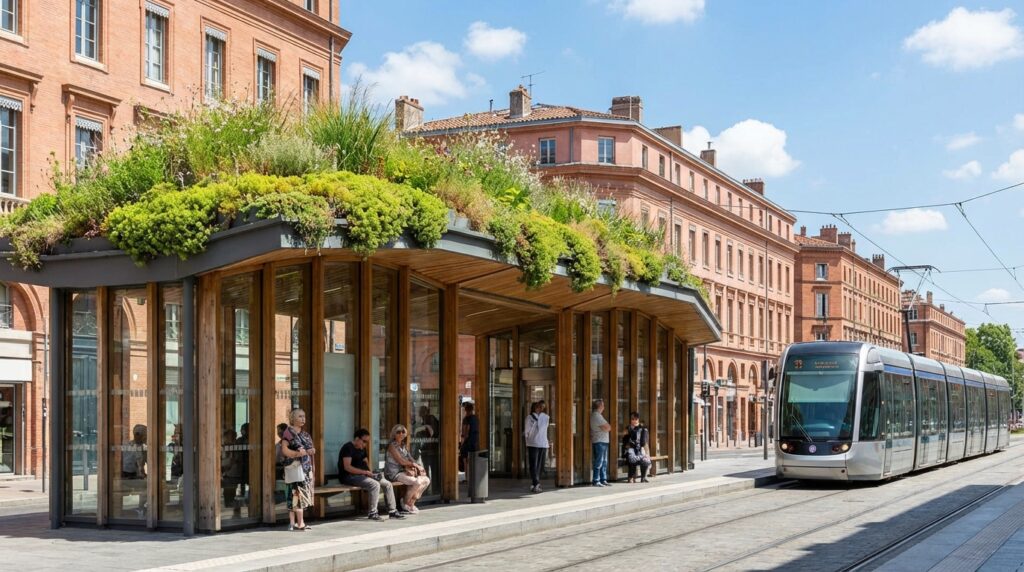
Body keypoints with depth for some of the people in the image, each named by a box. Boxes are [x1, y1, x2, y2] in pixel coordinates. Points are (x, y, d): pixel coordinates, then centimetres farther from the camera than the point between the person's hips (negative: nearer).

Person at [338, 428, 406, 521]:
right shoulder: (348, 447, -12)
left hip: (362, 475, 10)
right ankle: (372, 513, -24)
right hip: (349, 476, -10)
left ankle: (392, 511, 5)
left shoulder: (362, 449, 18)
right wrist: (365, 472, -21)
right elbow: (347, 467, -20)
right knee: (375, 484, -31)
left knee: (387, 484, 0)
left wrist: (370, 472, 1)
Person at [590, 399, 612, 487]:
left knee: (604, 462, 13)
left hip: (603, 441, 11)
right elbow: (607, 428, -17)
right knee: (599, 462, -8)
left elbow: (607, 428, 18)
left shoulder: (598, 415, 19)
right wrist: (608, 427, 3)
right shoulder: (596, 416, -15)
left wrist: (607, 427, -1)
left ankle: (603, 480, 18)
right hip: (599, 441, -11)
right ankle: (596, 481, -6)